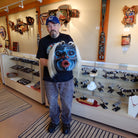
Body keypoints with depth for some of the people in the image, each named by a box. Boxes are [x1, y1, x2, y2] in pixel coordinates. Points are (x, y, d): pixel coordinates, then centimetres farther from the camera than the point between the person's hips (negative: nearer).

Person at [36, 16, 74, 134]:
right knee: (52, 103, 19)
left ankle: (66, 122, 43)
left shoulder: (67, 38, 0)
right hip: (50, 79, 1)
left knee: (66, 103, 13)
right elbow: (42, 61, -4)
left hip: (66, 79, -1)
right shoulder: (43, 41, 1)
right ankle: (54, 121, 47)